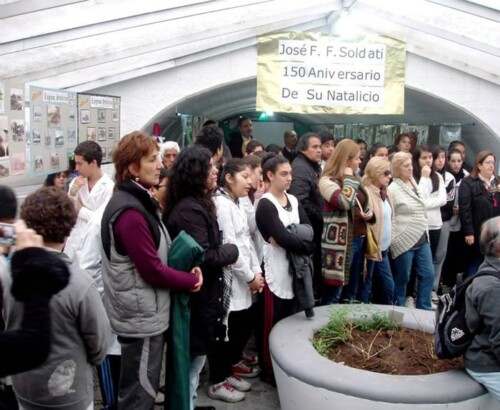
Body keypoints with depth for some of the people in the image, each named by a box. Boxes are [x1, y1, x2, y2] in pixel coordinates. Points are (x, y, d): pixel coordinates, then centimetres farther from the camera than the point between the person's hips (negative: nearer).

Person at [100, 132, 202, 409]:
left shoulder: (140, 201, 9)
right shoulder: (130, 212, -23)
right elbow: (153, 270, -22)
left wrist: (187, 271, 1)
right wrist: (191, 280, -8)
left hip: (147, 313, 10)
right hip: (142, 316, -10)